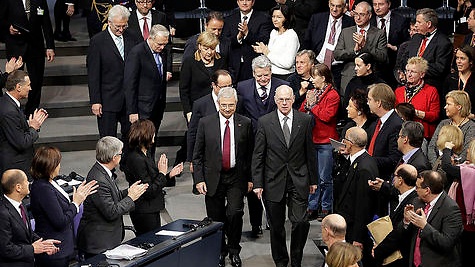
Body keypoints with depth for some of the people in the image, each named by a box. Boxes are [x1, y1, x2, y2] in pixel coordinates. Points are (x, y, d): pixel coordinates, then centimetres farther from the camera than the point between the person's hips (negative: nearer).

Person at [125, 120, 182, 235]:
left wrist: (170, 175, 3)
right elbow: (149, 191, -22)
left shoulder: (146, 154, 8)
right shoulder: (136, 159, -22)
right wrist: (162, 173, -16)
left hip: (153, 210, 10)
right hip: (144, 212, -10)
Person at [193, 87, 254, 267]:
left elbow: (250, 153, 6)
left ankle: (234, 250, 8)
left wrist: (250, 178, 3)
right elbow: (197, 154, 2)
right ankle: (220, 252, 28)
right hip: (213, 178, 1)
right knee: (216, 218, 7)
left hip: (236, 178, -1)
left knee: (234, 213, -14)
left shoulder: (245, 124, 1)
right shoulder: (205, 123, -1)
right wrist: (198, 179, -5)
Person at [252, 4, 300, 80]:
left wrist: (268, 53, -15)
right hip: (270, 74, 7)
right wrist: (263, 51, 0)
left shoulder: (292, 36, -14)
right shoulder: (273, 32, 10)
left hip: (284, 77, -7)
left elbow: (288, 64, -20)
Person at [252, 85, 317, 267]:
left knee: (301, 222, -10)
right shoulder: (264, 122, -2)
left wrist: (313, 180, 9)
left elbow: (310, 152, 7)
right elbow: (258, 155, 0)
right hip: (274, 181, 0)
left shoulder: (305, 120, 2)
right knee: (276, 226, 9)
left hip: (298, 181, 0)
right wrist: (257, 183, -4)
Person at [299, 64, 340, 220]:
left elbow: (327, 116, -18)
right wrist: (307, 103, -5)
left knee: (324, 178, -1)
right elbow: (300, 114, 13)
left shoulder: (332, 95, -7)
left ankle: (326, 209, 8)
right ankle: (312, 208, 16)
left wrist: (313, 105, -10)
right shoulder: (312, 93, 14)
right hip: (311, 140, 7)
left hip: (325, 142, -7)